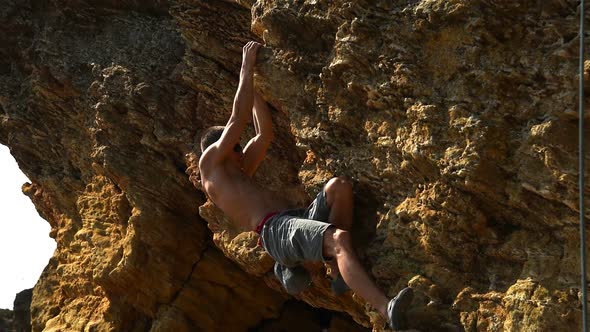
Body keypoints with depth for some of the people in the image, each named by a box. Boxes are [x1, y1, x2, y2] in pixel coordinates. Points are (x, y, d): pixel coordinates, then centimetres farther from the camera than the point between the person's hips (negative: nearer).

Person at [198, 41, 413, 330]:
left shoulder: (238, 174, 36)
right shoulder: (209, 162, 15)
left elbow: (265, 134, 34)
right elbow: (238, 120, 9)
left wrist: (251, 86, 37)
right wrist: (246, 69, 14)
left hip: (299, 220, 8)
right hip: (275, 230, -8)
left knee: (339, 186, -19)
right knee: (339, 238, -35)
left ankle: (339, 269, -13)